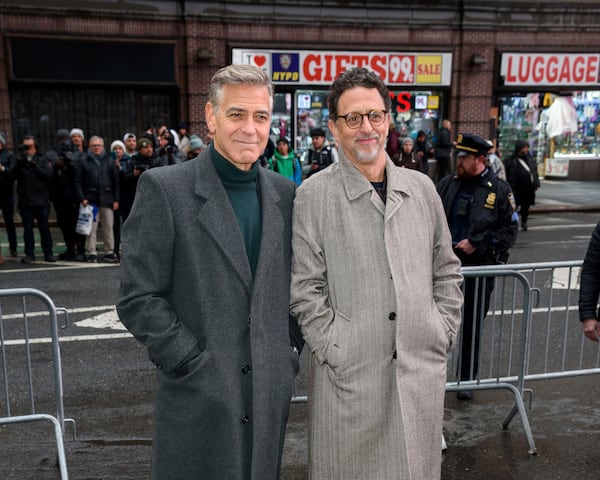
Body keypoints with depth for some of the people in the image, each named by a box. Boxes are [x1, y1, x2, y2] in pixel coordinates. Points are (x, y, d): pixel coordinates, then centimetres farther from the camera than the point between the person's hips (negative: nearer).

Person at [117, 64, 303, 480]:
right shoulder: (165, 188, -9)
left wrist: (293, 349, 4)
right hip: (199, 397, -4)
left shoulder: (284, 193, 5)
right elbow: (138, 299, -11)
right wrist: (194, 362, -12)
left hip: (272, 394, 4)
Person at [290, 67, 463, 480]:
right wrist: (335, 349, -10)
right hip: (349, 377, -3)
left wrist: (443, 334, 5)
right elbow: (305, 290, -6)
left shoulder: (421, 188, 7)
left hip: (423, 372, 4)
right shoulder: (313, 195, -6)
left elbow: (447, 272, 13)